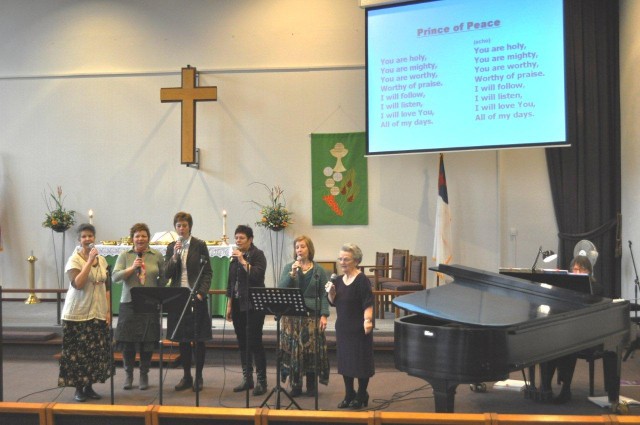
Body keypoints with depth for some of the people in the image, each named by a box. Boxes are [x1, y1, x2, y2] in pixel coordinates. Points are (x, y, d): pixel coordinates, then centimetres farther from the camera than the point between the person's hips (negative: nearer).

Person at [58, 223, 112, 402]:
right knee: (78, 352, 0)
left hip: (98, 313, 5)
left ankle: (89, 386, 19)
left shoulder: (102, 260, 8)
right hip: (78, 313, -5)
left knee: (97, 351, 6)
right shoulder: (74, 260, -8)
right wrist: (90, 261, -23)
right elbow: (78, 284, -23)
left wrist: (108, 311, 6)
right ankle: (79, 388, 12)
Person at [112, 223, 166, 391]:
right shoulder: (124, 255, 3)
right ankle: (128, 374, 23)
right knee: (127, 341, 3)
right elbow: (115, 277, -5)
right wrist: (132, 268, -16)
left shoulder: (157, 256, 4)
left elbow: (164, 277, 13)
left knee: (148, 340, 4)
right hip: (129, 303, 0)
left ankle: (144, 374, 21)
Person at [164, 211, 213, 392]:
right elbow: (167, 274, 2)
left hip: (196, 297, -3)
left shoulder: (200, 245, -1)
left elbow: (207, 272, -2)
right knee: (182, 338, 8)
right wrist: (175, 256, -12)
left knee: (199, 338, 2)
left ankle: (198, 377, 13)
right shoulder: (171, 247, 8)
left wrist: (201, 293, -12)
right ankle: (186, 376, 19)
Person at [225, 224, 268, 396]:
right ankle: (247, 378, 20)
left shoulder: (258, 255, -6)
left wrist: (243, 261, -21)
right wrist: (229, 305, 14)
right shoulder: (235, 256, 12)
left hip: (253, 306, -6)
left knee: (255, 342, -5)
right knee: (242, 343, 10)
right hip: (238, 305, 6)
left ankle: (261, 381, 3)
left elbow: (257, 276, -20)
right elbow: (231, 282, 16)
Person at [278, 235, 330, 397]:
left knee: (312, 349, 0)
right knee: (293, 350, 1)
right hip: (292, 315, 1)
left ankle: (311, 385, 15)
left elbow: (323, 295, 2)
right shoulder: (289, 267, 6)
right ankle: (295, 384, 14)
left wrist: (324, 315, -7)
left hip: (312, 315, -1)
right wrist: (292, 274, -17)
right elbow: (281, 289, -6)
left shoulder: (319, 270, 4)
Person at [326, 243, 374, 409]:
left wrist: (368, 321, -33)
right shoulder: (339, 279, 7)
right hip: (342, 327, 7)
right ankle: (349, 395, 27)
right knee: (344, 361, 13)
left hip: (359, 329, -7)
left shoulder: (362, 280, -14)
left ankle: (361, 396, 20)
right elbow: (333, 303, 11)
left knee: (361, 362, 4)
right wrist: (331, 292, -8)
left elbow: (368, 305, -19)